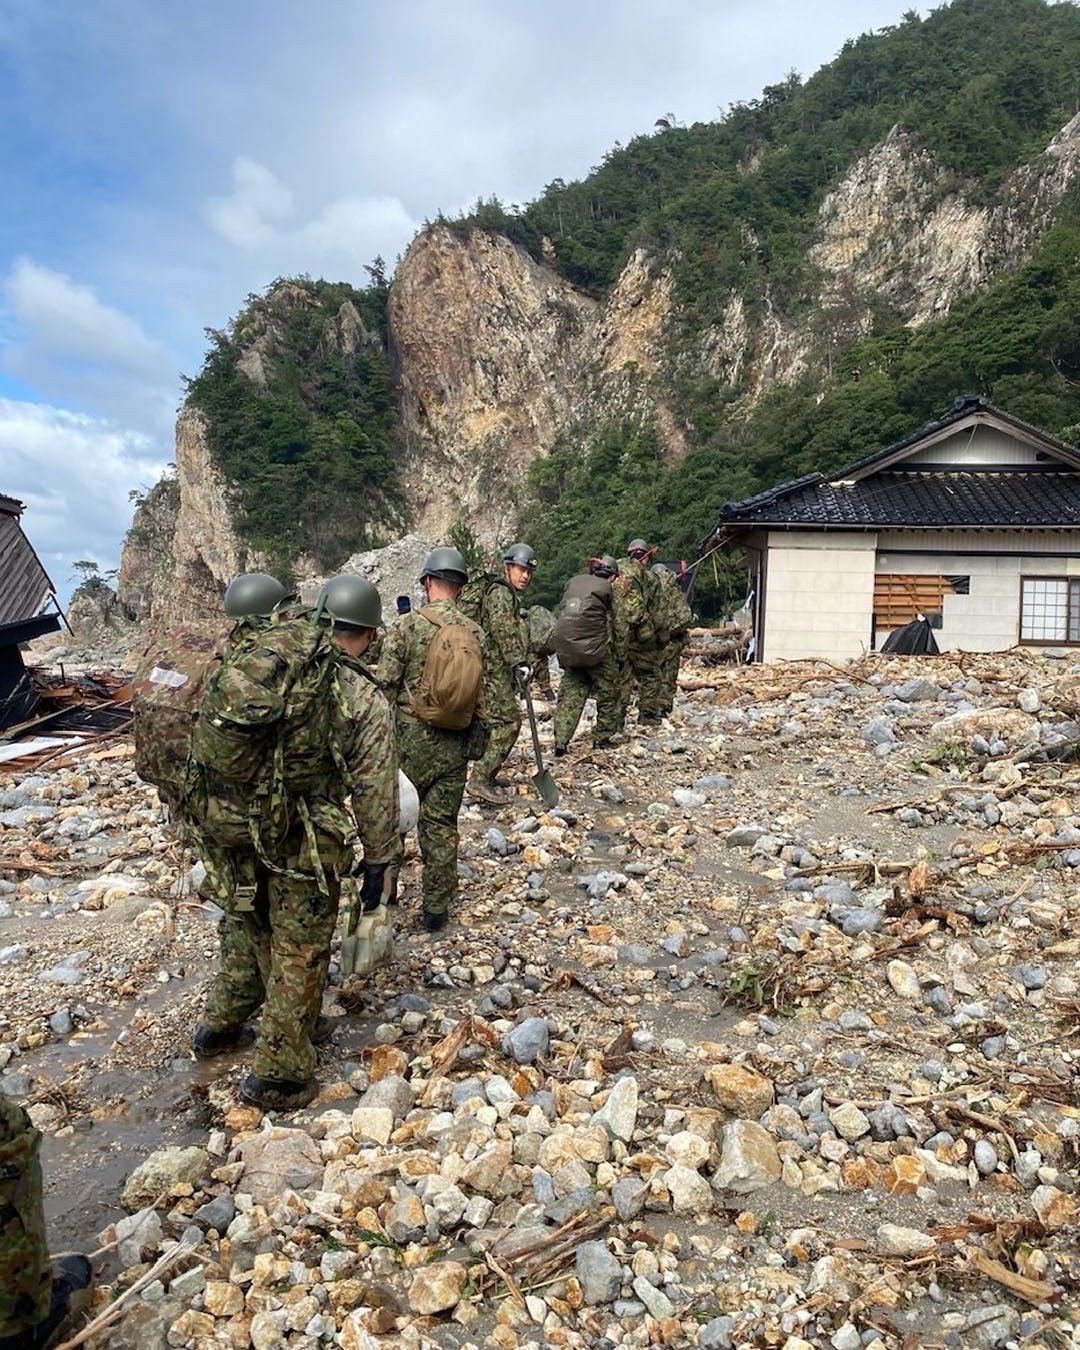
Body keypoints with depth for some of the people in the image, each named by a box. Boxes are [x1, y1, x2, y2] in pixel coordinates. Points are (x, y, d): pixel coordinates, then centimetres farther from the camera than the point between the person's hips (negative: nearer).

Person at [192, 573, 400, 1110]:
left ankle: (220, 1025, 43)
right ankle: (280, 1073, 21)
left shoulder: (252, 665, 0)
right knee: (300, 954, 11)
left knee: (250, 930, 27)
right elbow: (375, 790, -10)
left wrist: (208, 814, 18)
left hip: (229, 828, 5)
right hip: (303, 844, -5)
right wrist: (379, 860, 0)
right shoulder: (362, 699, -12)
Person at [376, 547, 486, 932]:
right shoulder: (474, 632, 0)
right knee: (442, 824, 11)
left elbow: (386, 684, -12)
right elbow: (479, 691, 6)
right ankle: (436, 907, 17)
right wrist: (473, 740, 17)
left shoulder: (408, 625, -11)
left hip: (411, 739, -3)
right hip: (455, 744, 4)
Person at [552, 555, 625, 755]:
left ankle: (561, 740, 1)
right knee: (608, 693, 13)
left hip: (567, 650, 4)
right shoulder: (607, 589, -4)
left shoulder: (573, 582, 9)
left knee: (570, 694, 11)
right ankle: (602, 738, 18)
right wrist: (621, 656, 10)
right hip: (596, 651, -4)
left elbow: (562, 614, 13)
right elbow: (617, 626, 0)